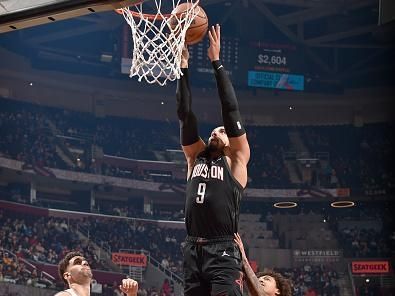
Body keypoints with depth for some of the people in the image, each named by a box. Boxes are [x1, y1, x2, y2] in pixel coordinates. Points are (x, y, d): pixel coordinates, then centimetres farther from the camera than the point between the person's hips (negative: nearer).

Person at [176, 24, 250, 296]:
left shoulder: (236, 160, 8)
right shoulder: (196, 157, 19)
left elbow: (231, 110, 2)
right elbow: (185, 114, 13)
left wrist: (217, 62, 2)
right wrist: (184, 67, 7)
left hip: (223, 251, -5)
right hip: (193, 250, 5)